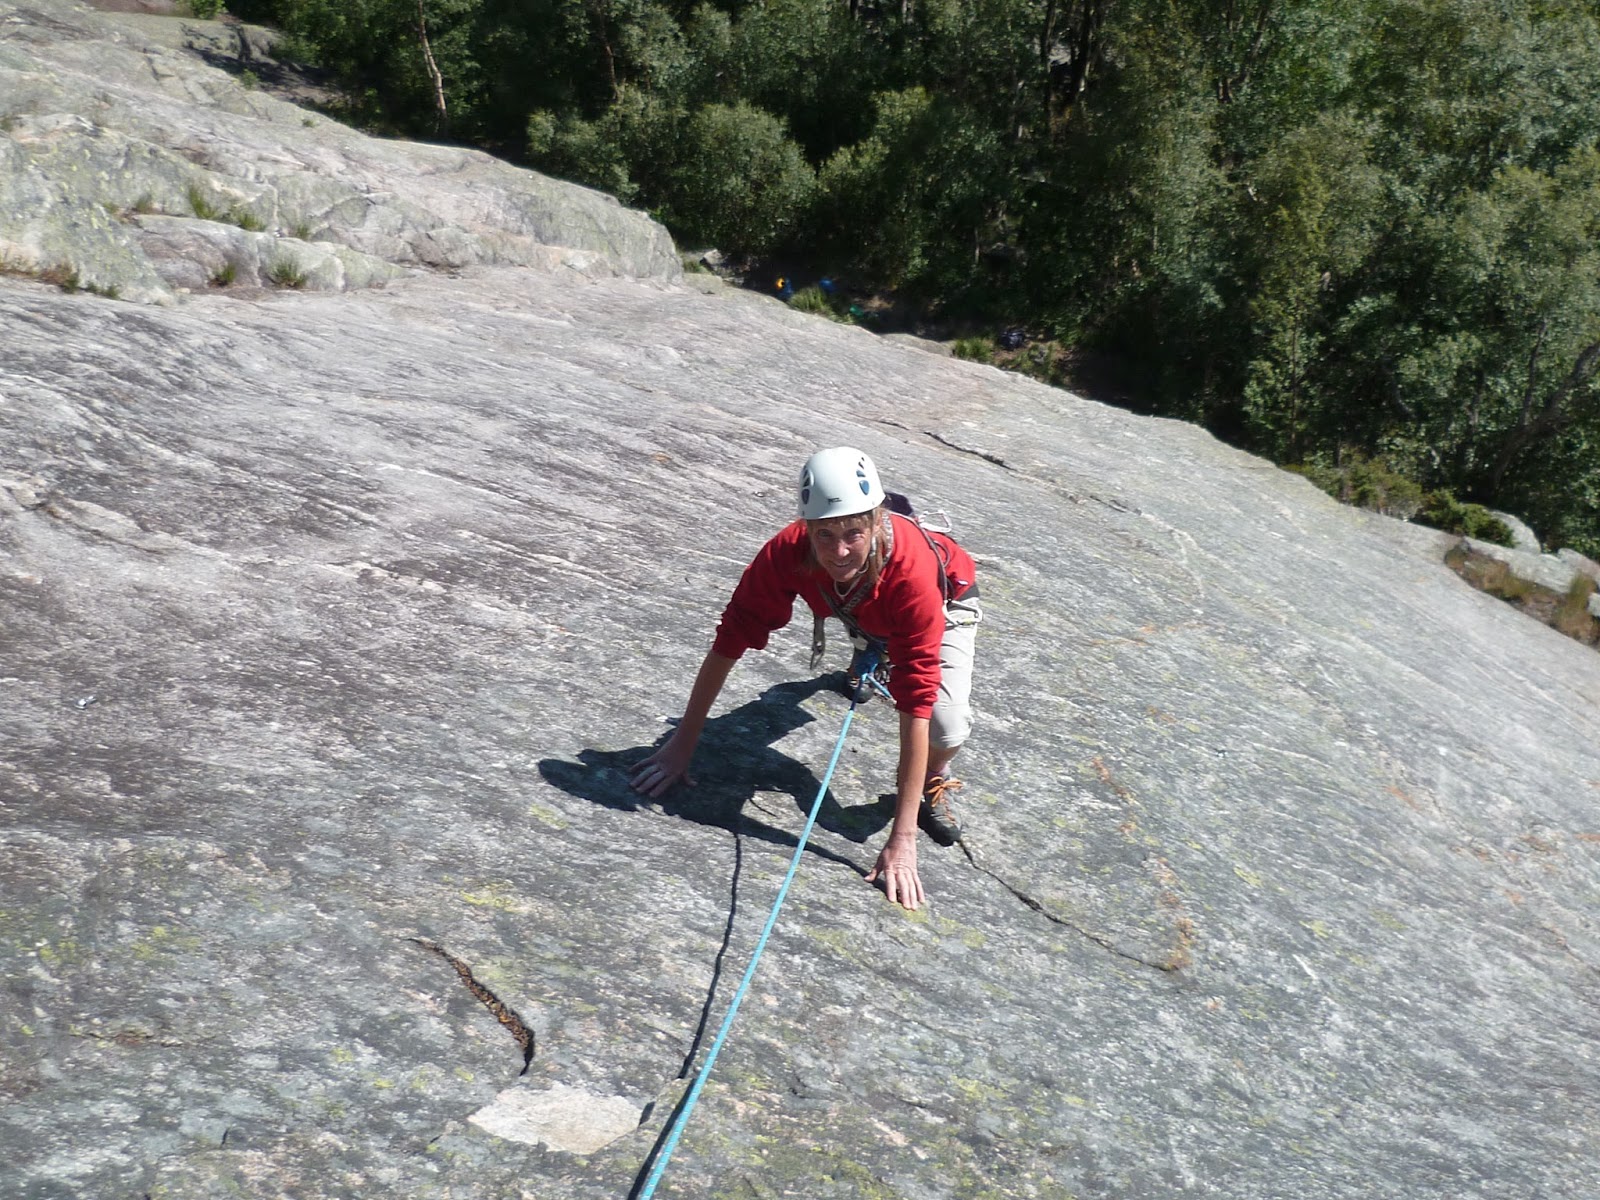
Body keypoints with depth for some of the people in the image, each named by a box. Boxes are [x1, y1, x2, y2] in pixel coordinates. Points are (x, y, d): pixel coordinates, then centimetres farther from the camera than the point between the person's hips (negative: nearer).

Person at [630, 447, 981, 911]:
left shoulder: (911, 573, -47)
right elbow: (730, 639, -29)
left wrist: (902, 840, -47)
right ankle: (872, 657, 71)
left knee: (946, 725, -25)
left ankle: (932, 782, 8)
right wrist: (682, 742, -25)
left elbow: (916, 706, -47)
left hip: (947, 601, -3)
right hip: (860, 607, 4)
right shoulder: (788, 550, -39)